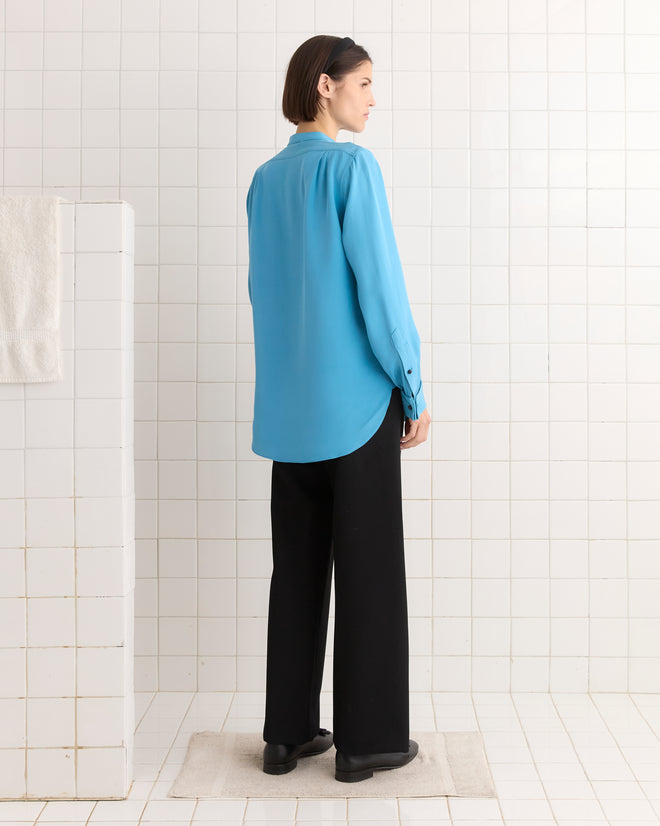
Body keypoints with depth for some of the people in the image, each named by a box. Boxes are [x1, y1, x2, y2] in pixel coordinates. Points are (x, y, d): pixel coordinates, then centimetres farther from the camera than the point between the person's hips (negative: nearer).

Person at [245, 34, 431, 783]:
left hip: (289, 405, 7)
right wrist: (414, 390, -7)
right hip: (355, 399, -6)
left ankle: (287, 732, 20)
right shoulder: (352, 166, -10)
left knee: (297, 566, 12)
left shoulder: (265, 179, 10)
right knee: (367, 567, 3)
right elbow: (378, 283, -14)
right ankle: (366, 740, 13)